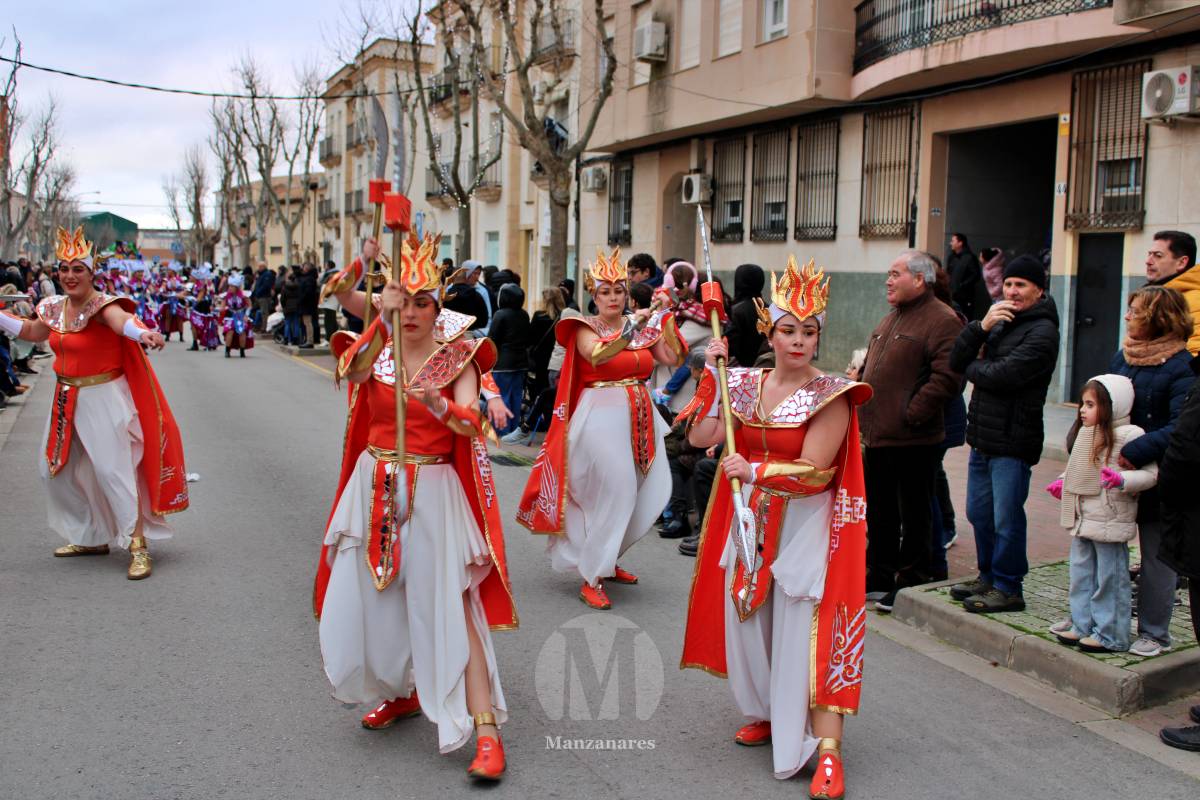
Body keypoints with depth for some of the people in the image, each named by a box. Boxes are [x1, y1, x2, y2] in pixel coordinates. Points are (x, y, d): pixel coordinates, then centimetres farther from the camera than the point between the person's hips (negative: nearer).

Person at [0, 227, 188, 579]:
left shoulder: (101, 305, -18)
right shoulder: (54, 307, 5)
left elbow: (121, 319, -42)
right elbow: (31, 331, 25)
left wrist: (142, 333, -64)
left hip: (103, 398, -8)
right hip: (67, 400, 9)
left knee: (113, 470, -11)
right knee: (56, 469, 17)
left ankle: (138, 546, -4)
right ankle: (91, 537, 33)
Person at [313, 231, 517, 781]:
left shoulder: (456, 359, -4)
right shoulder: (377, 349, 4)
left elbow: (471, 424, -20)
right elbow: (352, 371, -19)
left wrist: (438, 406, -40)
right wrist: (381, 321, -33)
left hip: (431, 492, -4)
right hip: (374, 488, 4)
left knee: (448, 604, -9)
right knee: (368, 598, 11)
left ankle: (487, 731, -6)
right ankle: (402, 692, 37)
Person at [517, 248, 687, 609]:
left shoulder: (642, 326, 10)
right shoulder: (586, 329, -3)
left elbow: (674, 358, -2)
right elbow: (597, 356, -26)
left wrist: (667, 317, -6)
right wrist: (631, 330, -35)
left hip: (639, 416, 6)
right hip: (602, 415, -6)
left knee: (651, 489, 7)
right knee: (614, 491, -12)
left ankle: (604, 559, 26)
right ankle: (592, 578, 0)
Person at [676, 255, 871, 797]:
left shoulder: (829, 396, -11)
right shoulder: (744, 384, 3)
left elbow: (812, 471, -17)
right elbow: (699, 437, -4)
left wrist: (754, 471, -22)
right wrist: (712, 374, -6)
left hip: (805, 527, -5)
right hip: (749, 522, 5)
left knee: (808, 633, -9)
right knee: (746, 624, 14)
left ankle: (827, 751, -4)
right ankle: (767, 714, 37)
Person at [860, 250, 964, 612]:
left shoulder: (941, 320, -11)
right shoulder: (890, 318, 18)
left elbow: (947, 376, -20)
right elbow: (870, 368, 24)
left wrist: (912, 413, -20)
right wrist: (862, 412, 14)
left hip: (913, 441, -9)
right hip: (877, 436, 9)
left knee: (913, 516, 3)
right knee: (879, 512, 17)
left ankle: (911, 584, 14)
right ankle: (879, 578, 29)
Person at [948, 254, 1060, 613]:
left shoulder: (1042, 332, -10)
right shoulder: (999, 321, 17)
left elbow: (1003, 375, -22)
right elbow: (956, 361, 6)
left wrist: (972, 368, -2)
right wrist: (981, 326, -8)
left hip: (1013, 440, -8)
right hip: (983, 435, 8)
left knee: (1006, 518, -2)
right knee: (979, 512, 16)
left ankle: (1008, 589, 9)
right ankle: (988, 577, 30)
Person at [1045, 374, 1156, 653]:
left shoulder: (1128, 436, -15)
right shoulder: (1086, 434, 11)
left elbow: (1150, 473, -18)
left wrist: (1122, 480, -33)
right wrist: (1063, 483, 12)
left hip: (1111, 522, -8)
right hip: (1082, 520, 8)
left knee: (1110, 578, 1)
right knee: (1081, 575, 15)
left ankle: (1111, 635, 11)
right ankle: (1082, 625, 26)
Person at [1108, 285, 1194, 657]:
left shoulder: (1181, 367, -15)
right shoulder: (1122, 356, 6)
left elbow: (1181, 427, -23)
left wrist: (1136, 452, -29)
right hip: (1116, 473, 6)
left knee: (1157, 558, 7)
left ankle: (1154, 633, 20)